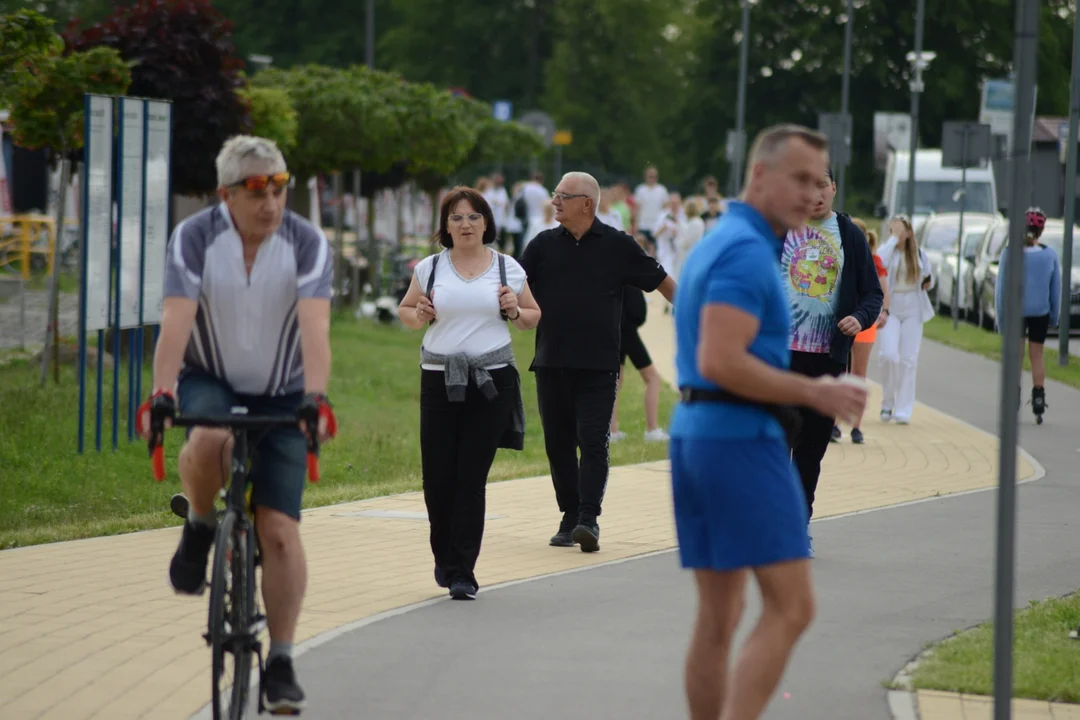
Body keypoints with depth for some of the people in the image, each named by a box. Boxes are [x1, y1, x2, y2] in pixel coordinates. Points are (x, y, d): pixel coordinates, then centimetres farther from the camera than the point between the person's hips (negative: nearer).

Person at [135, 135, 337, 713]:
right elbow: (176, 323, -26)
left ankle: (280, 665, 1)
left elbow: (314, 327, -27)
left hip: (280, 394, 0)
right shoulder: (195, 238, -15)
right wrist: (161, 393, -40)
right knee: (209, 443, -37)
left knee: (279, 531, -9)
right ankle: (200, 526, -5)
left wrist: (315, 396, -43)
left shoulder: (308, 244, -15)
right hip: (208, 381, 0)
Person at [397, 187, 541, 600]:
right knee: (438, 477, -2)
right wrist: (419, 315, -3)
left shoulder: (507, 269, 7)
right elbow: (405, 310, 19)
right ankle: (444, 557, 24)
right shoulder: (430, 268, 8)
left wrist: (515, 310, -4)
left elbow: (533, 317, 17)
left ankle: (462, 572, -2)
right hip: (440, 379, 1)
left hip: (492, 380, -1)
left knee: (472, 477, -5)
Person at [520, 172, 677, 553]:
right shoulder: (543, 245, 8)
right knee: (558, 445, 6)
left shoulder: (617, 246, 1)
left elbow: (661, 281, 8)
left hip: (599, 366, -3)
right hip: (551, 364, 3)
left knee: (593, 442, -10)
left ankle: (589, 518, -11)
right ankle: (570, 518, 14)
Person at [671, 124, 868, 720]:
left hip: (694, 432, 10)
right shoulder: (748, 251, -14)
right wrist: (812, 393, -16)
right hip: (743, 439, -10)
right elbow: (720, 362, -23)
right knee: (790, 608, -11)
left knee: (718, 617, 10)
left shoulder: (715, 244, 18)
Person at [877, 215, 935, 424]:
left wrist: (928, 282, -3)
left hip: (913, 310, 3)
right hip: (891, 308, -3)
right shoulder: (888, 251, -2)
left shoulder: (920, 254, 8)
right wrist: (893, 238, -19)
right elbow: (879, 263, -25)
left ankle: (903, 410, 3)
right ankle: (887, 401, 3)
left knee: (909, 358, -1)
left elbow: (928, 277, 21)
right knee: (889, 354, -17)